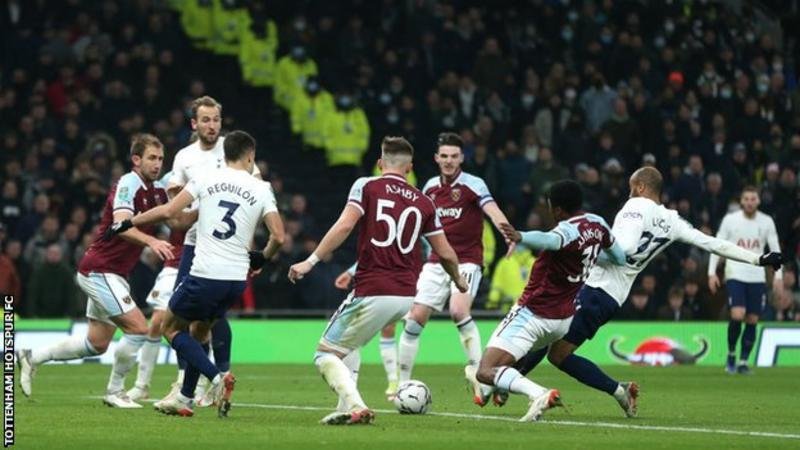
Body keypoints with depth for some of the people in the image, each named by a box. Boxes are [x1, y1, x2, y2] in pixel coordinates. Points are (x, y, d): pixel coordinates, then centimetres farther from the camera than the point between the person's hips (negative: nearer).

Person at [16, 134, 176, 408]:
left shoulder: (157, 192, 9)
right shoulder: (128, 185, -18)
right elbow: (121, 225, -33)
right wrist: (151, 241, -49)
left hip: (111, 275, 10)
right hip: (99, 271, -10)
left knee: (97, 344, 15)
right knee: (138, 328, -14)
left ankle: (32, 357, 26)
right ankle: (115, 392, 0)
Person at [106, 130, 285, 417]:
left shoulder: (205, 180, 0)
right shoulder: (261, 190, 5)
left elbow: (168, 211, -8)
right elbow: (278, 236, -1)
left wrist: (128, 223, 4)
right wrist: (262, 258, 21)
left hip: (204, 275, -4)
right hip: (237, 279, 4)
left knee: (171, 327, 14)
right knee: (199, 329, 26)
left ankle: (217, 377, -6)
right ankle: (184, 399, 25)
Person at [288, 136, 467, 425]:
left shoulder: (366, 186, 0)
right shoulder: (424, 203, 12)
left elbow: (344, 226, -14)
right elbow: (445, 253, 15)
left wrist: (310, 262, -12)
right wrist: (459, 280, 35)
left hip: (372, 293, -5)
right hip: (406, 296, 5)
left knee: (327, 354, 5)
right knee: (348, 345, 29)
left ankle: (354, 404, -19)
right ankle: (348, 406, 16)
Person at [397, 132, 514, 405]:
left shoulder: (473, 185, -9)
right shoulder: (430, 188, 8)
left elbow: (493, 211, -26)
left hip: (467, 261, -5)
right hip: (436, 263, 5)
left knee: (459, 310, -29)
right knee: (414, 318, -2)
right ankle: (402, 383, 11)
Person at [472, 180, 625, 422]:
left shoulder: (568, 231, -23)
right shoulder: (597, 224, 2)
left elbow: (549, 240, -49)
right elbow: (619, 258, 20)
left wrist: (521, 237, -68)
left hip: (533, 314, -9)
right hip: (565, 318, 9)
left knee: (486, 372, -16)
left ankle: (539, 394, -33)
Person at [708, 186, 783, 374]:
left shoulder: (767, 222, 3)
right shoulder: (730, 220, -1)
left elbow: (775, 249, 6)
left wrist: (778, 276, -2)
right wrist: (712, 272, -5)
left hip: (757, 278, 2)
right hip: (735, 275, -2)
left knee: (752, 320, 0)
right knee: (737, 316, -18)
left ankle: (743, 361, 11)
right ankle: (731, 354, 4)